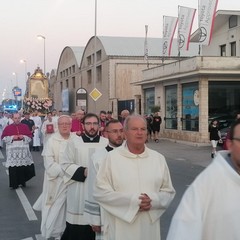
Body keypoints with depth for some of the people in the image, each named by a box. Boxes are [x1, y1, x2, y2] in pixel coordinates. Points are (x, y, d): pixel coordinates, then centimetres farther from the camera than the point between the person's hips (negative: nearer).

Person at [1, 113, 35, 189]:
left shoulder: (25, 127, 10)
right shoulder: (8, 128, 6)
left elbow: (30, 136, 10)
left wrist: (24, 137, -9)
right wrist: (12, 137, -11)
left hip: (23, 150, 1)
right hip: (12, 150, -1)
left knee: (24, 166, -1)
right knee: (13, 167, -5)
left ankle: (23, 181, 18)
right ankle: (14, 184, 3)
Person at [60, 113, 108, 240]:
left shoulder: (107, 143, 5)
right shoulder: (74, 142, 2)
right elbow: (65, 164, 0)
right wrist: (83, 171, -12)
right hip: (79, 192, -1)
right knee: (77, 230, 0)